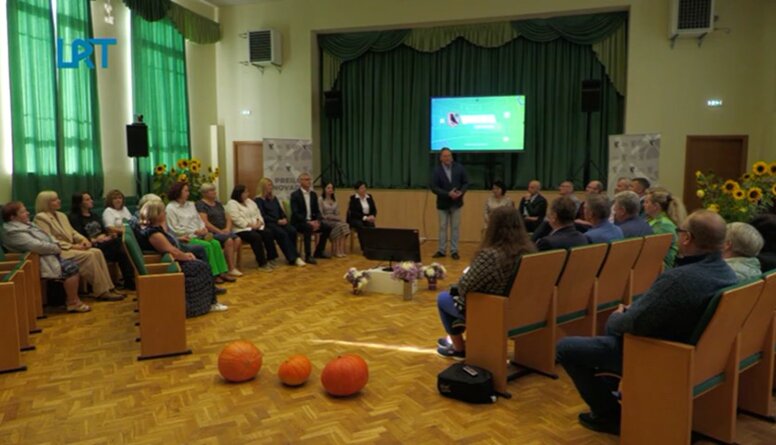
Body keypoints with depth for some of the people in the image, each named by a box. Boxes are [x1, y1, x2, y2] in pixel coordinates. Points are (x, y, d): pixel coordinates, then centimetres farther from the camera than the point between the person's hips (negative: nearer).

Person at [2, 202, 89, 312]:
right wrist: (56, 248, -15)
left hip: (49, 255, 10)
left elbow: (46, 237, 20)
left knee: (73, 265, 0)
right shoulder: (14, 231, -17)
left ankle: (71, 298, 6)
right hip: (40, 262, -10)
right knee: (71, 268, -18)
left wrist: (56, 245, 1)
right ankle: (73, 302, -11)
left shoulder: (26, 224, 15)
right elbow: (37, 246, -27)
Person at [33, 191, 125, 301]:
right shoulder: (41, 218, -7)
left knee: (97, 252, -17)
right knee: (88, 255, -28)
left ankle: (108, 288, -19)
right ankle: (102, 292, -23)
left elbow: (73, 232, 19)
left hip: (70, 247, 8)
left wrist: (83, 239, -3)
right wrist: (72, 246, -20)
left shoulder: (61, 215, 19)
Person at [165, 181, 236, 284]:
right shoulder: (170, 208, -5)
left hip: (198, 235, 6)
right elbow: (175, 229, -11)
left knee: (216, 243, -20)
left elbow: (199, 220, 18)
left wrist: (203, 228, -5)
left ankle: (222, 272, -19)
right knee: (207, 246, -28)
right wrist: (195, 231, -14)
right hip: (186, 238, -6)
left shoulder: (191, 204, 16)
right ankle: (213, 274, -20)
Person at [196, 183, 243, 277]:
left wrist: (228, 228, -2)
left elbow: (228, 218, 19)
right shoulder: (200, 205, -2)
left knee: (238, 239, -22)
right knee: (229, 240, -31)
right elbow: (205, 223, -13)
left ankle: (233, 265, -25)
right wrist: (219, 231, -17)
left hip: (224, 231, 7)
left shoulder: (218, 204, 22)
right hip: (211, 233, -7)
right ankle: (231, 269, -26)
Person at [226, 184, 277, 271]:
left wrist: (259, 222, -6)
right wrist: (250, 225, -21)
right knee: (256, 237, -33)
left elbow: (258, 213, 15)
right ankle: (262, 264, -27)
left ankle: (271, 258, -10)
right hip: (241, 229, -7)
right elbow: (236, 219, -18)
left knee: (268, 234, -19)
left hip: (256, 226, 7)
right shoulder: (232, 204, -6)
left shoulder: (249, 201, 19)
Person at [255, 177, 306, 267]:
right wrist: (277, 221, -16)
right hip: (268, 224, -6)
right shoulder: (258, 200, -1)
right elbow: (263, 216, -10)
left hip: (280, 222, 6)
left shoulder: (274, 198, 20)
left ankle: (292, 256, -20)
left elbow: (281, 211, 19)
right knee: (282, 233, -32)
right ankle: (294, 258, -28)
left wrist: (285, 219, -3)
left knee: (292, 231, -23)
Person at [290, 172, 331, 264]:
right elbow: (295, 213, -17)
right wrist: (308, 222, -26)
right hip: (298, 223, -7)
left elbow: (317, 211, 12)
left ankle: (319, 251, 5)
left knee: (327, 228, -11)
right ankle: (308, 256, -30)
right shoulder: (295, 195, -10)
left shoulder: (313, 194, 11)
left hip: (311, 221, 7)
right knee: (309, 228, -36)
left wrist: (317, 221, -9)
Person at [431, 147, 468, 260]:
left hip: (456, 203, 1)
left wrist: (461, 192, -18)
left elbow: (466, 182, 1)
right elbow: (434, 188, -14)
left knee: (455, 227, 6)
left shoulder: (459, 168, -4)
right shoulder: (437, 171, -10)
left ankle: (454, 251, 14)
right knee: (442, 227, 7)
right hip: (443, 204, -1)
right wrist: (448, 194, -23)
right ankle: (442, 250, 17)